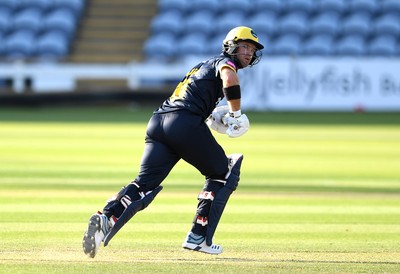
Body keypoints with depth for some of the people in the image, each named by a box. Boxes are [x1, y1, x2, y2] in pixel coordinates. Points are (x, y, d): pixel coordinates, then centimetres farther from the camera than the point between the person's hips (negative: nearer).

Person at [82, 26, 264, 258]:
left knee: (145, 183, -4)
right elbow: (230, 79, -18)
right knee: (221, 174, 12)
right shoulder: (224, 62, 7)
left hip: (159, 121, 7)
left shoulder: (206, 65, 33)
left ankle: (105, 219, -28)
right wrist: (236, 113, -5)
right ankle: (198, 237, 4)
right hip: (185, 123, -7)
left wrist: (211, 116, 26)